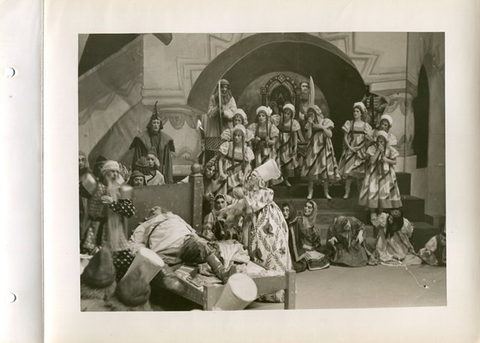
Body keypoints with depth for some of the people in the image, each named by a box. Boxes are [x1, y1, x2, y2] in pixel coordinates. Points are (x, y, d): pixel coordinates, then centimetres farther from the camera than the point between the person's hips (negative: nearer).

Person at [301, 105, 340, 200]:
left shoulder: (326, 122, 2)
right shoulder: (309, 124, 6)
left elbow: (330, 135, -4)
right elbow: (307, 137, -4)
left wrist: (322, 127, -15)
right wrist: (310, 125, -11)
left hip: (324, 149, -1)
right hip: (313, 149, 1)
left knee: (326, 170, 1)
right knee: (311, 171, -3)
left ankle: (326, 192, 13)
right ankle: (310, 192, 5)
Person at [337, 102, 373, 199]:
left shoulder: (365, 125, 4)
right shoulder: (349, 123, 5)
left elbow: (367, 140, 0)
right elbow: (345, 137, 2)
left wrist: (359, 147, -14)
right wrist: (349, 147, -12)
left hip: (361, 150, 0)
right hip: (350, 150, 0)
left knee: (359, 171, 1)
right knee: (348, 171, -4)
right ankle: (347, 192, -1)